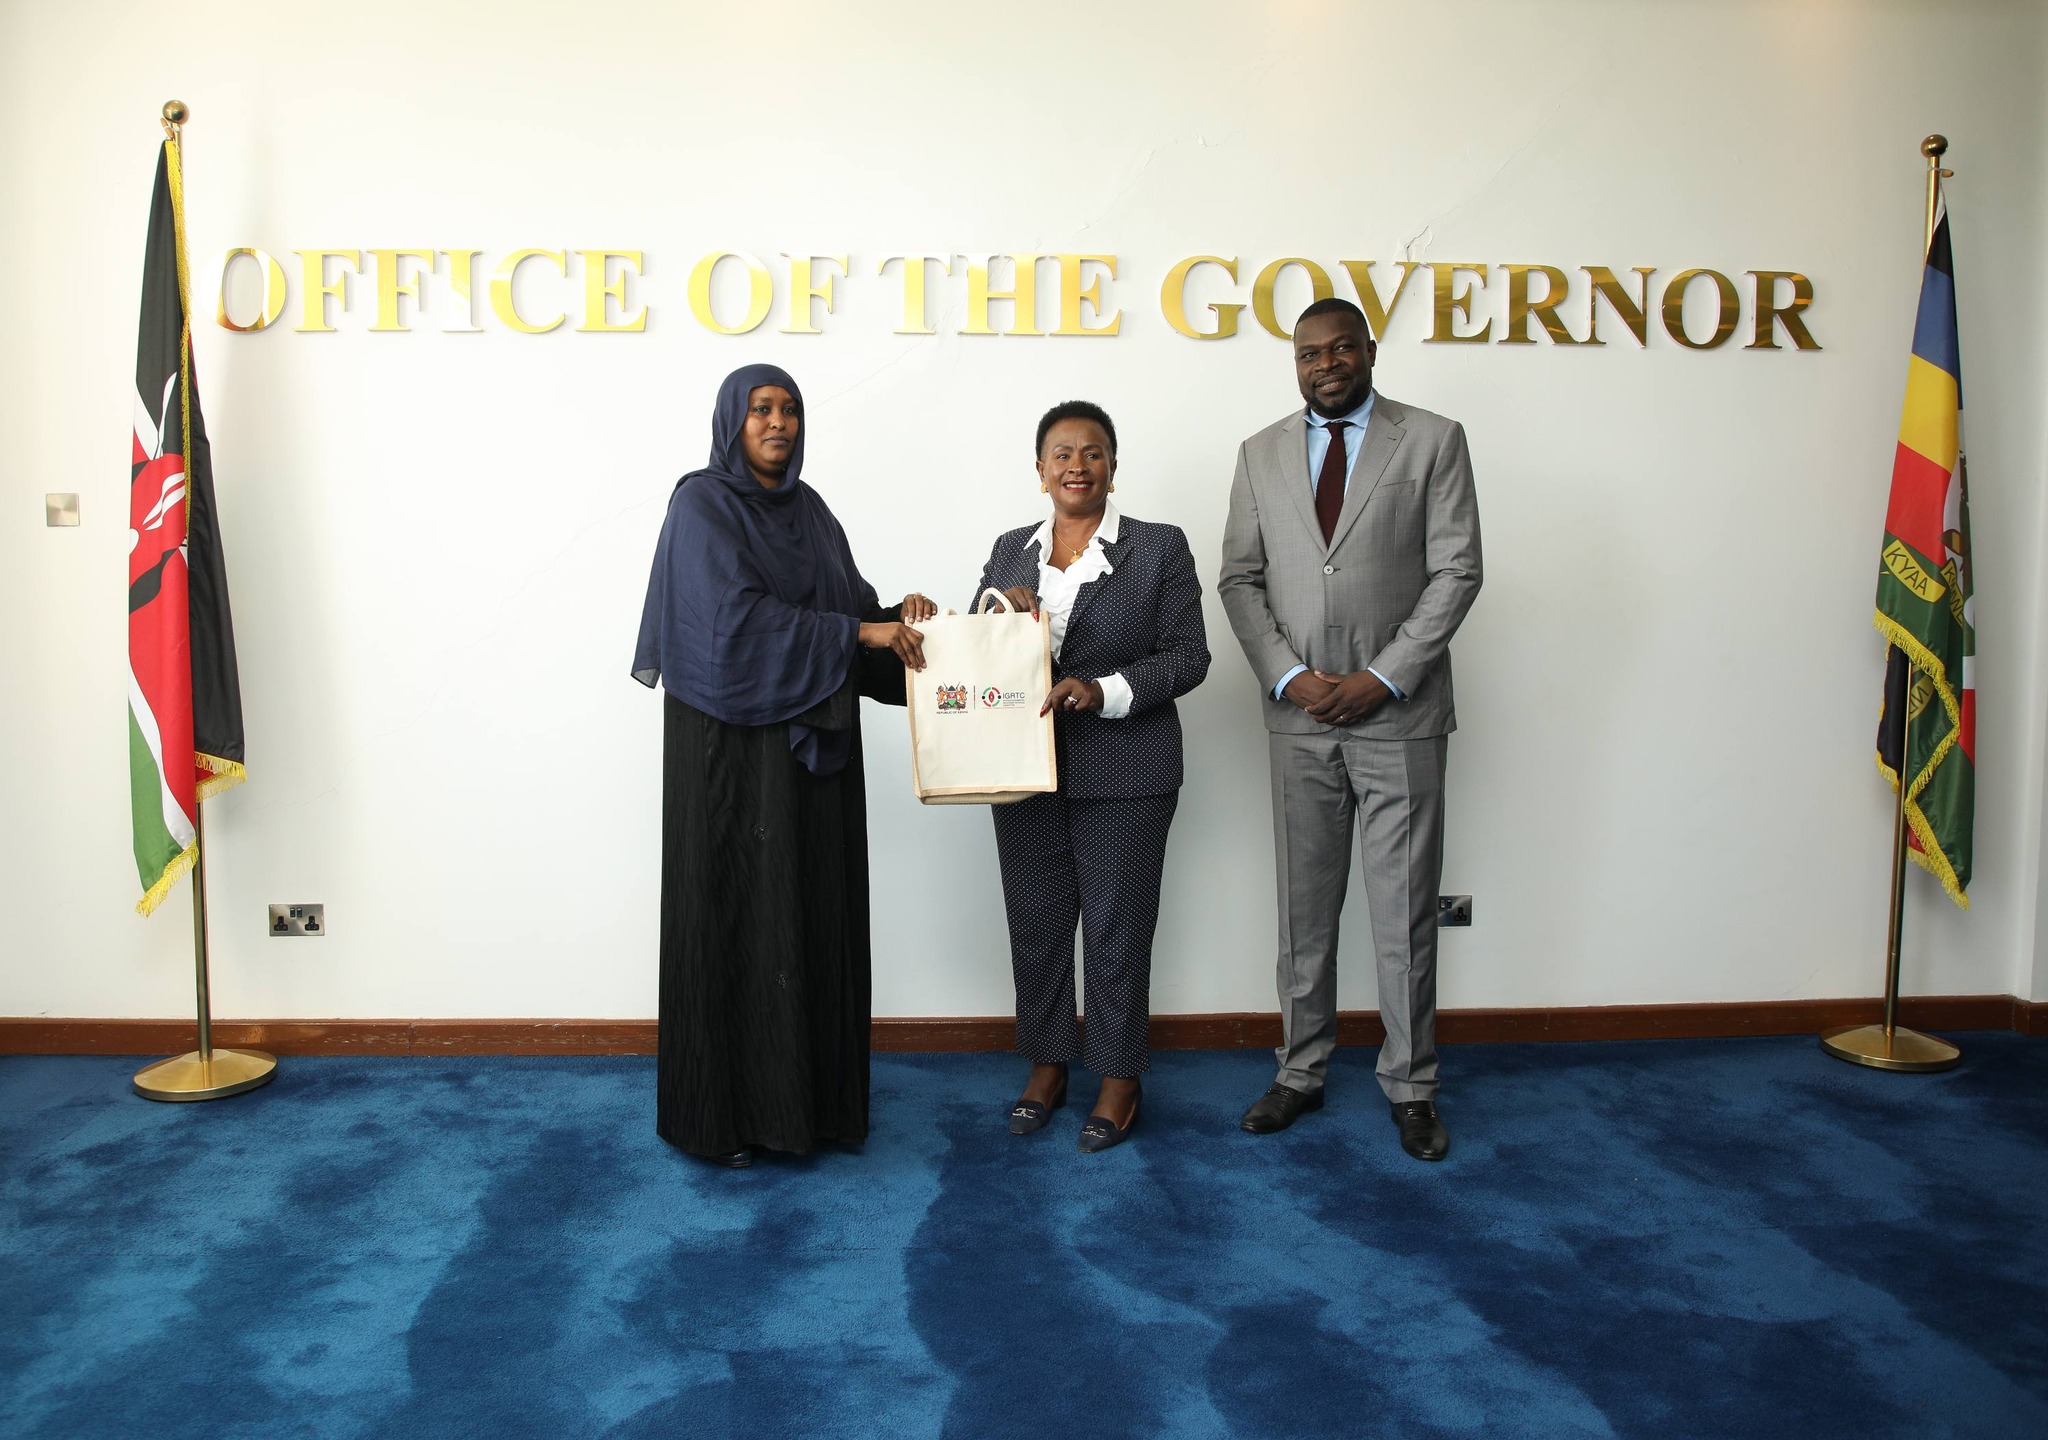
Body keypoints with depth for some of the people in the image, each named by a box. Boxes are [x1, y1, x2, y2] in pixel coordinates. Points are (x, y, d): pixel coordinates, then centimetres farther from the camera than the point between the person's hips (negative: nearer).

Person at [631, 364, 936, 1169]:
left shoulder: (808, 508, 14)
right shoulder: (702, 505, -6)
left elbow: (849, 603, 14)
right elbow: (737, 616, -18)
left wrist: (896, 615, -7)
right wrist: (859, 631, -21)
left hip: (813, 740, 7)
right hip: (733, 743, -6)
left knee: (816, 912, 9)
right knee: (732, 912, 0)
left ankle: (811, 1096, 22)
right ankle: (718, 1110, 13)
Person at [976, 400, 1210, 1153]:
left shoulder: (1160, 547, 1)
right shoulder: (1009, 551, 13)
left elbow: (1187, 656, -5)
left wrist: (1104, 691, -20)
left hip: (1123, 773, -4)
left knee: (1117, 925, 3)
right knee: (1035, 921, 10)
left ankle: (1120, 1079, 18)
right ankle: (1047, 1065, 26)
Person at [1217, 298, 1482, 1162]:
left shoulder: (1433, 441, 2)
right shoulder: (1261, 454, 10)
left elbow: (1456, 571, -4)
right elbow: (1239, 579, 7)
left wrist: (1383, 678, -12)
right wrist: (1289, 677, -7)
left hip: (1399, 715, -2)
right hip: (1299, 716, 3)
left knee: (1405, 910, 3)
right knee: (1304, 908, 10)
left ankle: (1411, 1087, 18)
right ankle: (1301, 1073, 23)